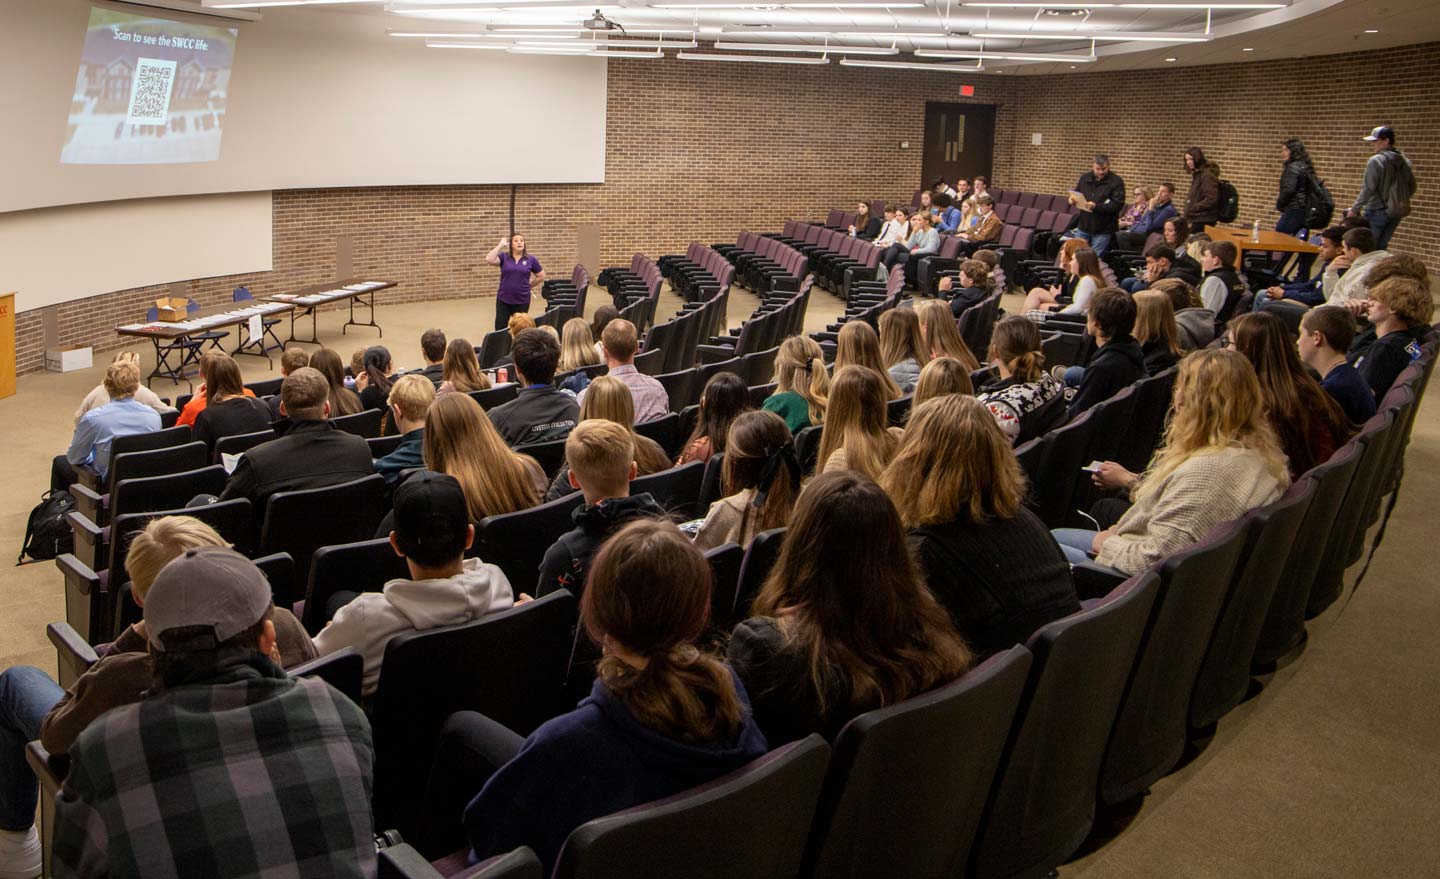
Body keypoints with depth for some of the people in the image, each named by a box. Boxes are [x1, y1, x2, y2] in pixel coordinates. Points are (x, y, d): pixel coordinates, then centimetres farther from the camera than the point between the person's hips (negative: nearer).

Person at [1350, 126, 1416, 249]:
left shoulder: (1376, 161, -14)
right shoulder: (1404, 161, 9)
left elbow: (1368, 189, -17)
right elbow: (1412, 188, 14)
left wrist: (1354, 209, -11)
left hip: (1377, 212, -7)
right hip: (1396, 212, 7)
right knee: (1381, 248, 14)